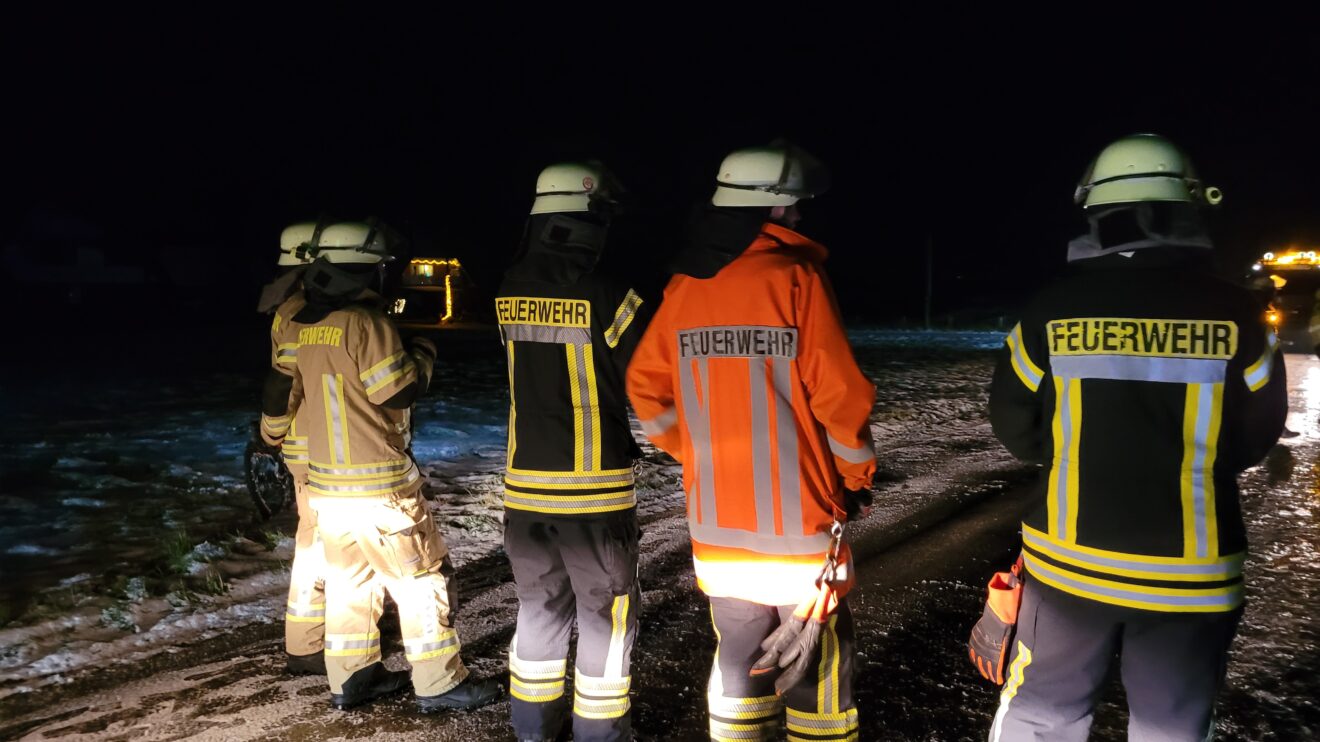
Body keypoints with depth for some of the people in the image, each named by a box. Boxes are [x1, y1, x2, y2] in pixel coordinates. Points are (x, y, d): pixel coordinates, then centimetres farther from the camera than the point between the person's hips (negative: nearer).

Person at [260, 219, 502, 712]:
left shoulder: (300, 326, 6)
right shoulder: (365, 321, -18)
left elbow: (283, 385, 18)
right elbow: (399, 391, -17)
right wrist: (423, 356, 2)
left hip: (325, 479, 8)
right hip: (377, 485, -8)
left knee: (349, 579, 18)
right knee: (423, 577, 3)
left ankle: (350, 679, 27)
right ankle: (439, 684, 10)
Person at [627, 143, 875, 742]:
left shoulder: (683, 286, 3)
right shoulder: (795, 277, -14)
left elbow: (646, 387, 8)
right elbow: (839, 395, -14)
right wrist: (856, 475, 2)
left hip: (716, 520, 5)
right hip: (795, 517, -5)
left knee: (738, 653, 18)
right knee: (820, 661, 11)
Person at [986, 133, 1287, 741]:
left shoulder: (1051, 311, -11)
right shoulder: (1237, 316, -10)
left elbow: (1015, 428, -2)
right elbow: (1256, 435, 2)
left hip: (1069, 560, 0)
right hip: (1191, 573, 0)